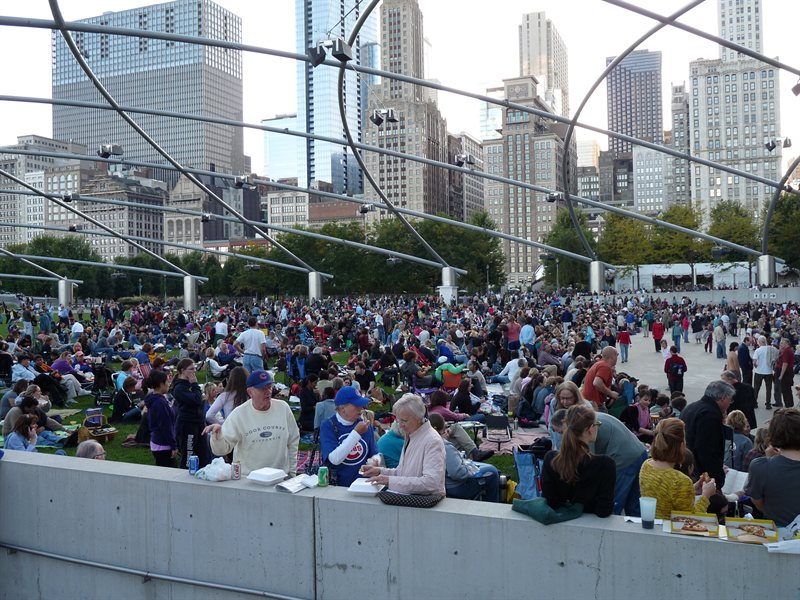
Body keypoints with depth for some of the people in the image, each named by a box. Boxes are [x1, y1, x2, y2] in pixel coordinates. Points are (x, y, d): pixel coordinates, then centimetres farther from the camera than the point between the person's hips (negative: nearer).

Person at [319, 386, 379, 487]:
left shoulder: (364, 424, 6)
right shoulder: (327, 426, -5)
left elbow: (375, 454, 12)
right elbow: (334, 460, -17)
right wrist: (356, 433, -18)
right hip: (337, 486, -6)